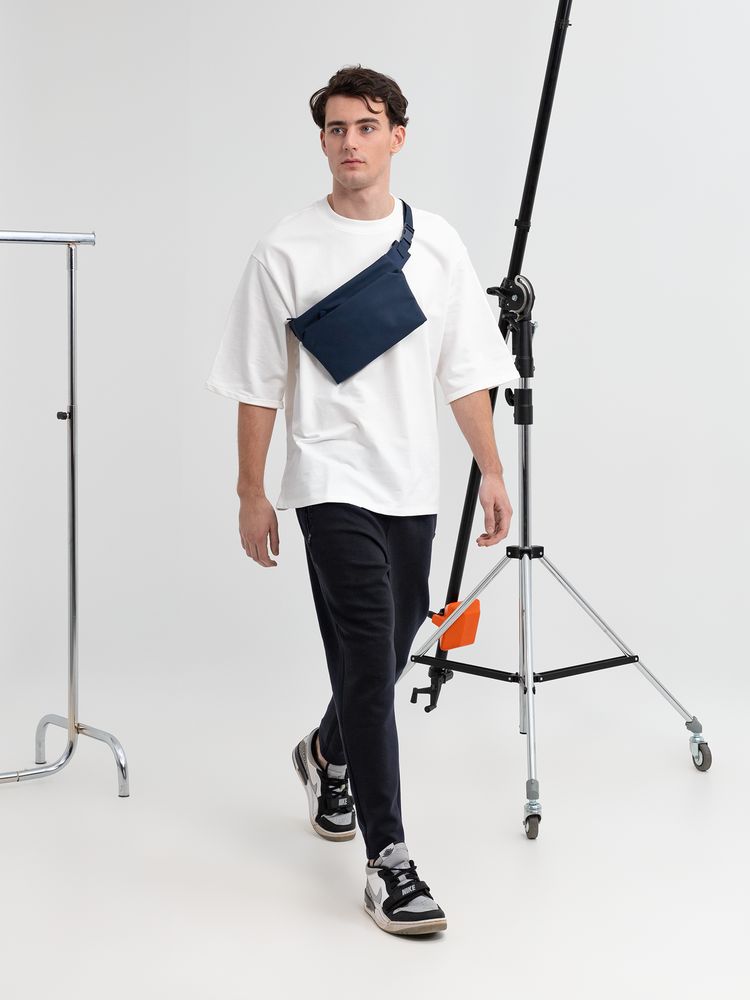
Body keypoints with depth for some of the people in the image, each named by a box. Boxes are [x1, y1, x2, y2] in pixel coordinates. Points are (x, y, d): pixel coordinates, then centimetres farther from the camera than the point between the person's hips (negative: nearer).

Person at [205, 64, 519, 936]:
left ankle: (328, 753, 47)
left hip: (413, 486, 5)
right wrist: (251, 494, -2)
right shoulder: (286, 251, -4)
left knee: (393, 643, 17)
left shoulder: (437, 243, 6)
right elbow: (258, 384, -2)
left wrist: (492, 473, 4)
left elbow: (465, 372, 8)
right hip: (332, 482, -4)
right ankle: (387, 860, -6)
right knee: (368, 657, -10)